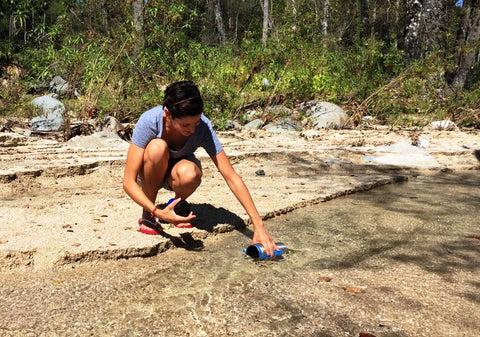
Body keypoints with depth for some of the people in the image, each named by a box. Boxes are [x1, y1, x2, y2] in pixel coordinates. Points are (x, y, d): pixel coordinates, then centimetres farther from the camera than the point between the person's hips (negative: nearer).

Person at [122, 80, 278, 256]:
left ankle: (178, 204, -1)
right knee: (158, 147, -36)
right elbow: (128, 181, -30)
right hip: (149, 172, 0)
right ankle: (147, 215, -14)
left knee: (189, 174, -37)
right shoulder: (149, 121, -32)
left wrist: (258, 225, -33)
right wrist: (158, 213, -45)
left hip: (175, 171, 1)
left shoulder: (203, 127, -28)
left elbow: (232, 177, -27)